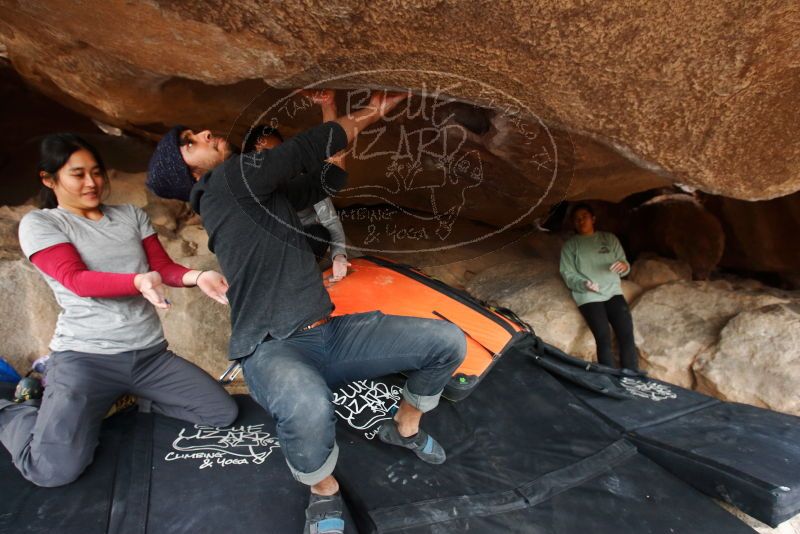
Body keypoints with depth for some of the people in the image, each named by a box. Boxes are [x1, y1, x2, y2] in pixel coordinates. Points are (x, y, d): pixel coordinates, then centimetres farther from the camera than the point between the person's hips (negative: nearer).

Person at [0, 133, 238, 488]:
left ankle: (134, 399, 22)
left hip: (150, 353, 4)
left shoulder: (131, 215, 12)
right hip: (84, 356, -4)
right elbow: (77, 280, -16)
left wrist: (196, 277, -20)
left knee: (224, 413, 0)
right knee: (54, 469, -19)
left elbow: (163, 266, 3)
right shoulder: (38, 223, -1)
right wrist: (139, 282, -36)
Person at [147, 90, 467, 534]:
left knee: (447, 341, -6)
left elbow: (328, 176, 20)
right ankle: (324, 491, -5)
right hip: (273, 350, -7)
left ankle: (404, 427, 22)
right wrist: (371, 113, 4)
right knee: (309, 410, -43)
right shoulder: (227, 180, -7)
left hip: (330, 334, 8)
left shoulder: (270, 191, 17)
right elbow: (307, 149, -10)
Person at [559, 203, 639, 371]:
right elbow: (568, 275, 0)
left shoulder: (609, 238, 17)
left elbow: (623, 264, 14)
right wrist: (584, 284, -20)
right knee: (604, 338, -19)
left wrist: (624, 266, -12)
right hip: (588, 297, -2)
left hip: (613, 292, 3)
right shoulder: (569, 245, 9)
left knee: (627, 335, -14)